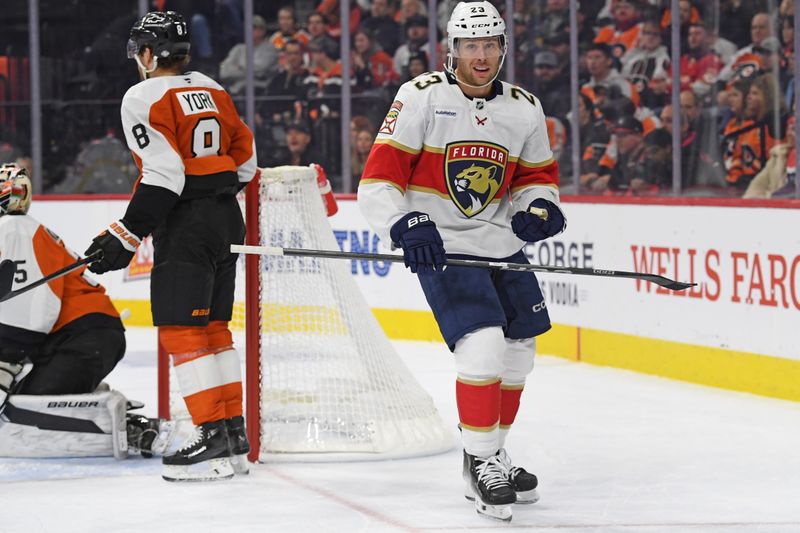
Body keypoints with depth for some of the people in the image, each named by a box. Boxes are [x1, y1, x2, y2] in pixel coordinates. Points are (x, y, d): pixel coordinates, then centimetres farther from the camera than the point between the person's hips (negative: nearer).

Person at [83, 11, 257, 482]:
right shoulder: (211, 91, 14)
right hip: (226, 217, 8)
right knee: (213, 326, 15)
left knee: (181, 330, -6)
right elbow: (244, 160, 17)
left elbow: (163, 177, -18)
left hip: (185, 224, -8)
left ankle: (214, 439, -12)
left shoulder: (145, 98, -10)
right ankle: (234, 434, 15)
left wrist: (125, 238, -15)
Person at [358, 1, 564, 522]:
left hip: (499, 243, 7)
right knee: (483, 344, -21)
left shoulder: (525, 109, 3)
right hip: (441, 245, -7)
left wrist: (539, 206, -6)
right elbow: (379, 180, -14)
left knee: (519, 351, 14)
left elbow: (537, 174, 16)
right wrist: (406, 225, -29)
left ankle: (492, 455, 33)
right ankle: (481, 462, -6)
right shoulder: (421, 97, -12)